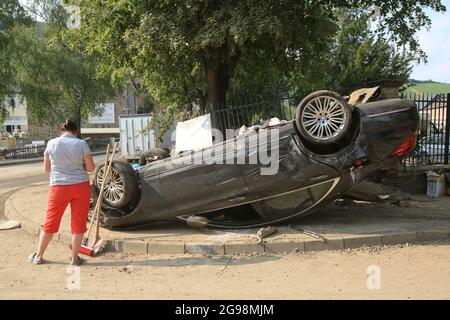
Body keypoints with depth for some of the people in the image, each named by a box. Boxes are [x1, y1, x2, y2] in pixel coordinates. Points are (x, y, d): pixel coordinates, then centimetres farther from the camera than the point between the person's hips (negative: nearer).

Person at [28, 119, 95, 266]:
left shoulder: (51, 143, -1)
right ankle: (74, 258, 15)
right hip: (80, 186, -1)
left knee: (50, 222, 14)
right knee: (78, 222, 8)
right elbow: (91, 167, -5)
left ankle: (38, 256, 27)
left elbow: (47, 168, 6)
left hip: (58, 187, 1)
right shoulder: (81, 144, -7)